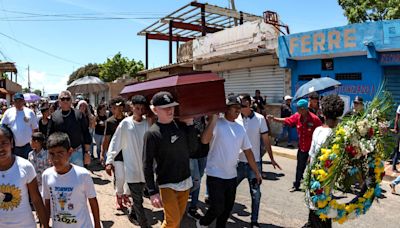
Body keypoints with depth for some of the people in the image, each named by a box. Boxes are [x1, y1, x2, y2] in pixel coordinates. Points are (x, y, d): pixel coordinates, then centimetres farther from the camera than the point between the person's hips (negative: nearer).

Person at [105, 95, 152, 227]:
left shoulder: (148, 124, -2)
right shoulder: (125, 123, -9)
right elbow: (115, 142, -5)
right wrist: (109, 161, -8)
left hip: (144, 167, 3)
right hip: (131, 168, -3)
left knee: (138, 196, 20)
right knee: (138, 199, 3)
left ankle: (133, 214, 44)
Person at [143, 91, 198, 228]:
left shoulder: (181, 125, 0)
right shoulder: (152, 133, -15)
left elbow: (193, 148, 0)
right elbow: (147, 165, -14)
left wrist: (190, 124, -7)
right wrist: (153, 192, -17)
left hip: (185, 182, 5)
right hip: (167, 185, -5)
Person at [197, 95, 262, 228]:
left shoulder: (240, 128, 7)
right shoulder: (217, 123, -12)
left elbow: (248, 151, 12)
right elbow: (204, 140, -29)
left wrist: (256, 172, 12)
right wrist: (213, 118, -27)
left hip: (232, 176, 6)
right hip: (215, 175, -6)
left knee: (228, 208, 15)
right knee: (217, 208, -1)